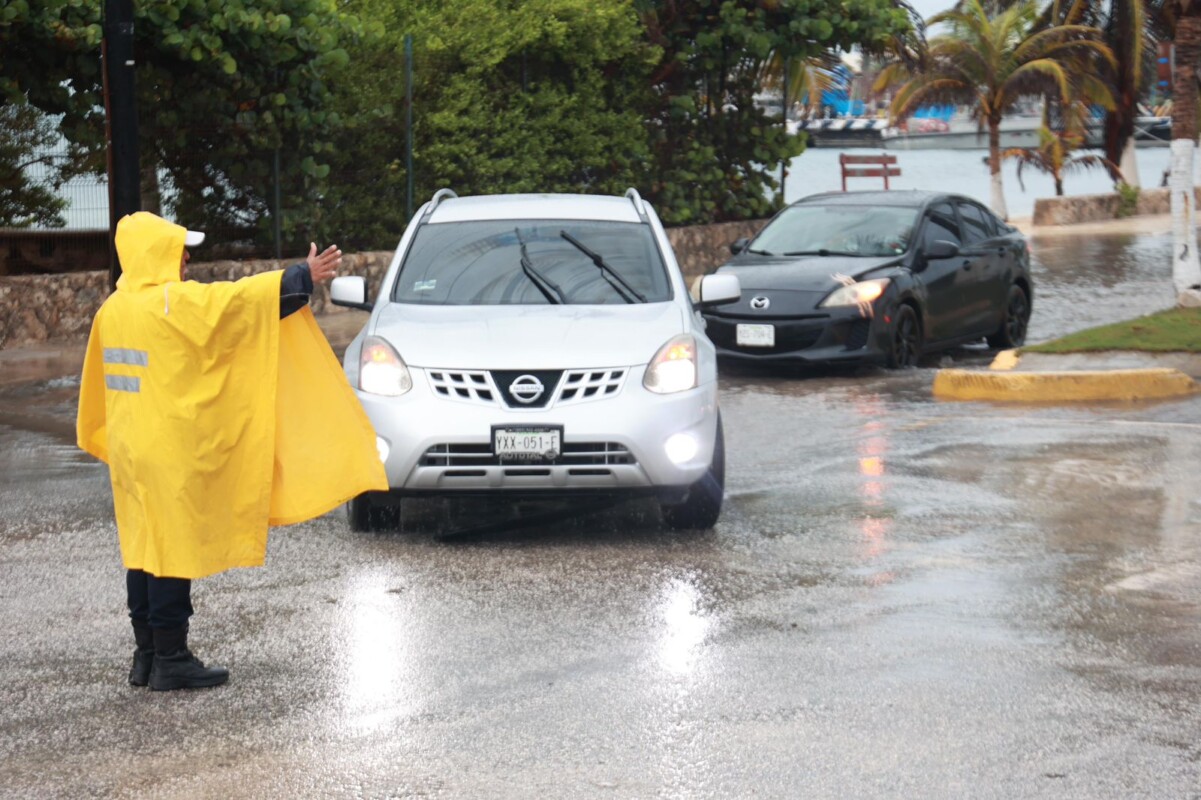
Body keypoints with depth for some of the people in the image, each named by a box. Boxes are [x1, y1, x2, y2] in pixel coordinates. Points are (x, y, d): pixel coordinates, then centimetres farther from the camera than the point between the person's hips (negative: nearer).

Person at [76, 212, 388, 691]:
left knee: (144, 548, 13)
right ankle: (171, 660, 1)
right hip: (171, 451, -9)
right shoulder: (175, 303, -16)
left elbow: (98, 386, 22)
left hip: (129, 450, 9)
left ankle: (147, 655, 19)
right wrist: (304, 277, -5)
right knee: (175, 549, -3)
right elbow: (242, 297, -14)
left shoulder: (113, 310, 10)